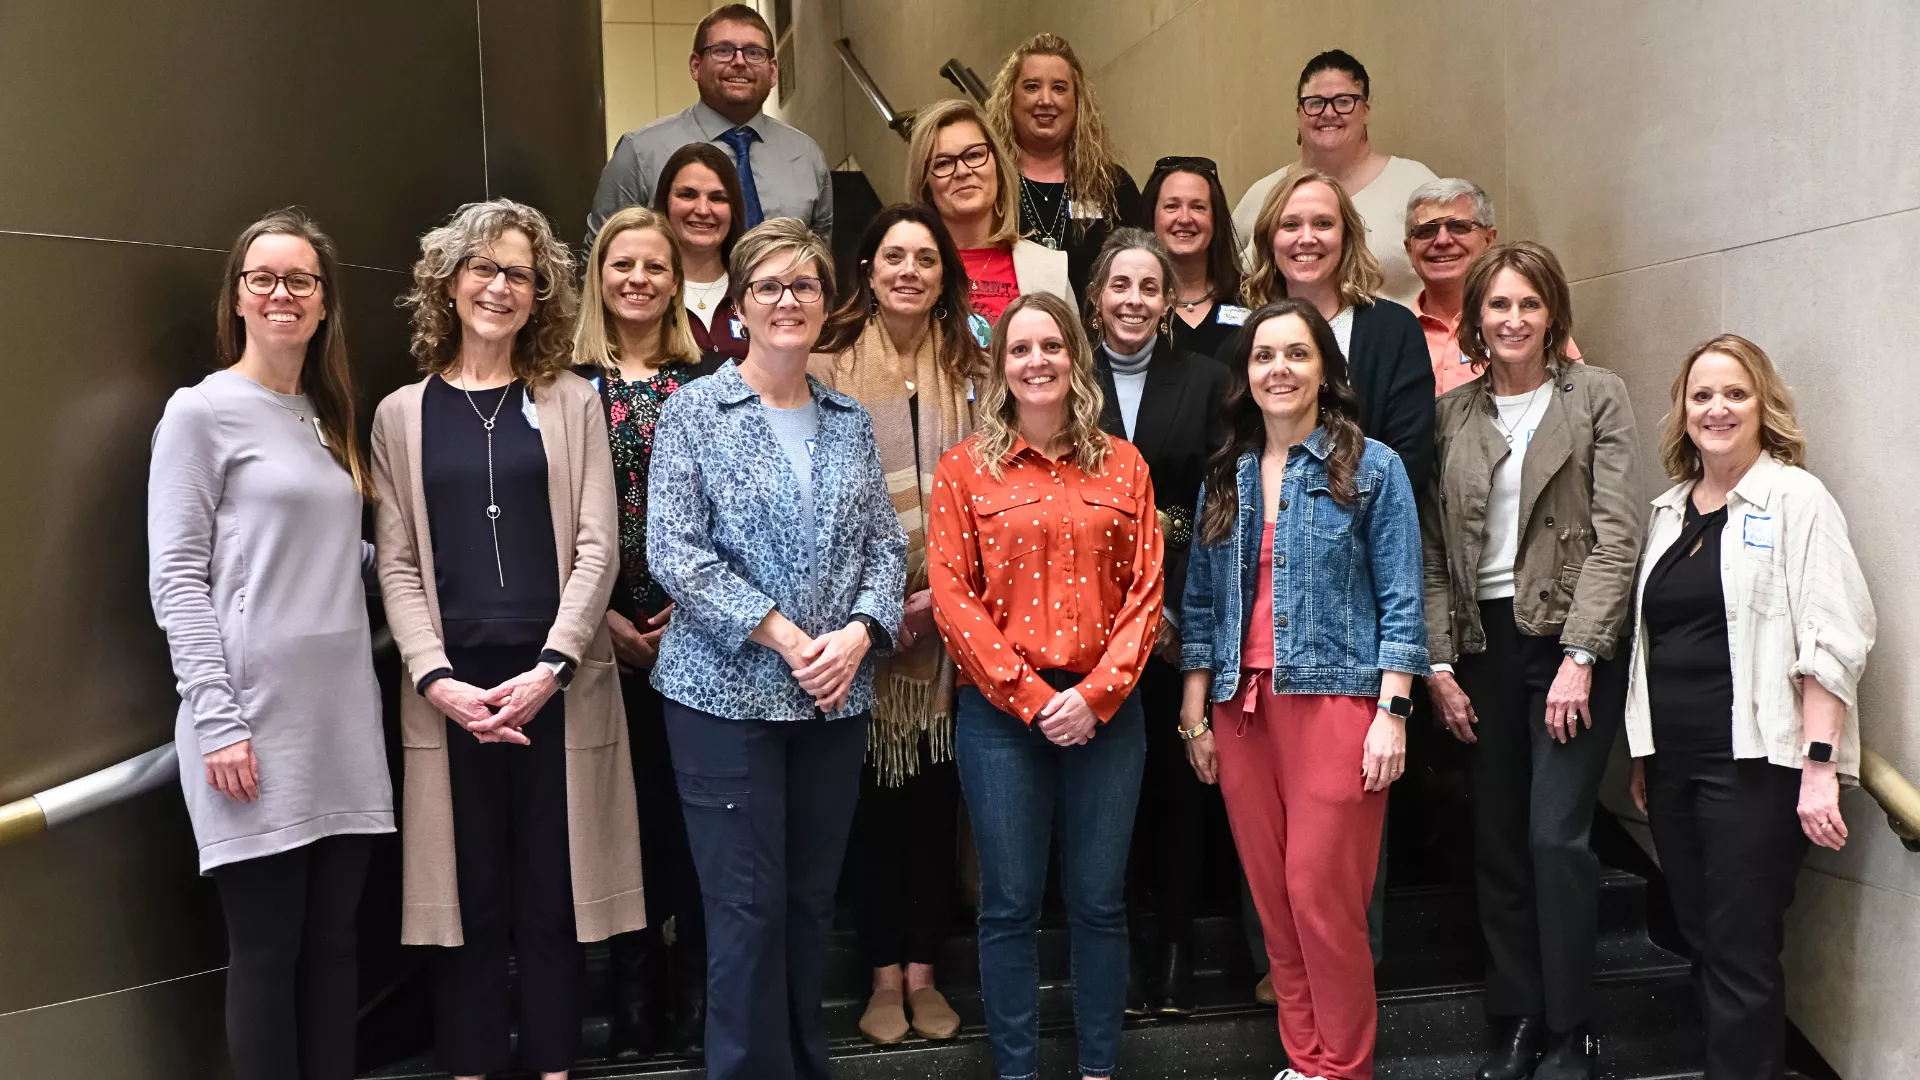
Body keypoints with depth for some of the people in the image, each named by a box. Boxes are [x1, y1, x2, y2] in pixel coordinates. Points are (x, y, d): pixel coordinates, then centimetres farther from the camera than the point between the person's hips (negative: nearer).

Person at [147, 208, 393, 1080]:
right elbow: (176, 578, -8)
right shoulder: (200, 412, -2)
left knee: (333, 942, 8)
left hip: (344, 721, 6)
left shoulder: (331, 418, 17)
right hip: (255, 723, -6)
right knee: (266, 949, 1)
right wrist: (217, 720, -15)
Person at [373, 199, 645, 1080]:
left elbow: (596, 546, 1)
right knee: (468, 898, 5)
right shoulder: (402, 414, 10)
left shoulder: (571, 403, 8)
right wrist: (435, 678, -9)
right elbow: (397, 564, 5)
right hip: (450, 687, 0)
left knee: (554, 895, 5)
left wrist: (550, 667, -11)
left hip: (556, 681, 0)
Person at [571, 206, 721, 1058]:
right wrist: (601, 617, -7)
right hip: (608, 634, 0)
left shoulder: (707, 380, 6)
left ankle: (699, 998, 12)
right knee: (628, 806, 5)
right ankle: (635, 1003, 16)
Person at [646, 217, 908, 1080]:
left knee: (812, 902, 11)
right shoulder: (694, 411, -2)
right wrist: (784, 636, -15)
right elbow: (672, 551, -11)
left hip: (837, 698, 4)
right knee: (748, 907, 0)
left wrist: (857, 633, -11)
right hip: (727, 693, -4)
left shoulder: (851, 423, 11)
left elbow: (886, 545, 9)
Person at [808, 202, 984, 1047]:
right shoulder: (829, 369, -1)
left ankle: (923, 968, 21)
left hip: (949, 617, 2)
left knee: (936, 790, 8)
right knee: (874, 790, 5)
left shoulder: (974, 372, 6)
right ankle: (884, 972, 17)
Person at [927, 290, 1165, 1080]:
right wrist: (1031, 697, -11)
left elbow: (1146, 590, 2)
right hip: (1001, 712, -1)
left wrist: (1095, 695, -10)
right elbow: (952, 596, -5)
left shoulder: (1122, 465, 7)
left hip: (1104, 710, 2)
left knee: (1099, 901, 8)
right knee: (1010, 903, 5)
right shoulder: (965, 468, 1)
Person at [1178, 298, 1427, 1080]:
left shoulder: (1372, 467, -1)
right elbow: (1202, 605, 13)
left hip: (1334, 702, -4)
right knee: (1272, 896, 8)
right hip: (1242, 709, 4)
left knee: (1322, 896, -5)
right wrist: (1194, 715, 9)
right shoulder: (1224, 476, 11)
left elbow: (1400, 603, -4)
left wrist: (1392, 714, -11)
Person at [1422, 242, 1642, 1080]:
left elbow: (1615, 534, -6)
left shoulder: (1597, 398, 0)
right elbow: (1432, 548, 5)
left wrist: (1579, 656, -13)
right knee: (1498, 842, 7)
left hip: (1571, 638, -3)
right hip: (1483, 642, 3)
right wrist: (1439, 663, -2)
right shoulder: (1450, 414, 8)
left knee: (1556, 834, -9)